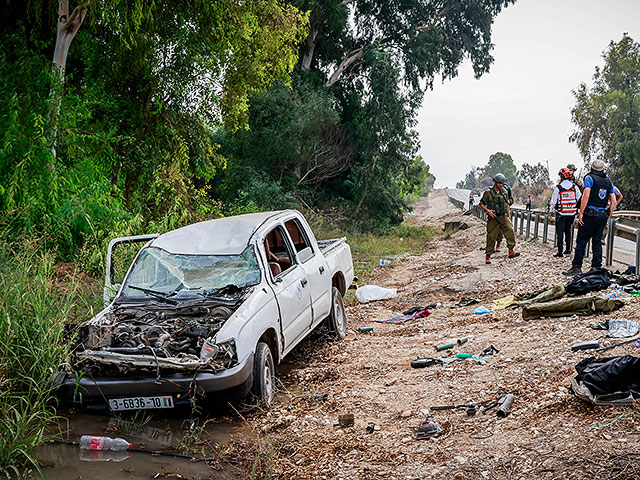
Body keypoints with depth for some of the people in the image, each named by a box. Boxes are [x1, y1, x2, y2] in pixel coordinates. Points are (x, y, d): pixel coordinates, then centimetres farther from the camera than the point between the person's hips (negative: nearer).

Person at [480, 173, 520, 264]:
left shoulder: (505, 192, 8)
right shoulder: (488, 193, -4)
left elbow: (507, 204, 18)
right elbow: (481, 204, 0)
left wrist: (508, 216, 16)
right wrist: (487, 210, -16)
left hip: (503, 216, 3)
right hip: (493, 218, -3)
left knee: (510, 230, -19)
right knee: (491, 237, 0)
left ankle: (511, 251, -20)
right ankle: (488, 256, 12)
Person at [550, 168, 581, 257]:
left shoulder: (558, 188, -9)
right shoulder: (575, 187, 0)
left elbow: (553, 201, -3)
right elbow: (580, 200, 4)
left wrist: (551, 211, 12)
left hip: (561, 214, -4)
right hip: (572, 214, 4)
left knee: (560, 232, 1)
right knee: (568, 231, 19)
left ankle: (560, 252, -3)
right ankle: (568, 249, 21)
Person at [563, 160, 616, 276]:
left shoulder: (590, 178, -4)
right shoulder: (608, 181, 13)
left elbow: (586, 196, -15)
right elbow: (613, 203, 12)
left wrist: (581, 213, -13)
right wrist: (607, 217, 18)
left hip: (590, 214, -5)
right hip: (603, 215, 6)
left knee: (581, 241, -1)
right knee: (597, 242, 11)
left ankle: (577, 267, -1)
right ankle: (596, 267, 9)